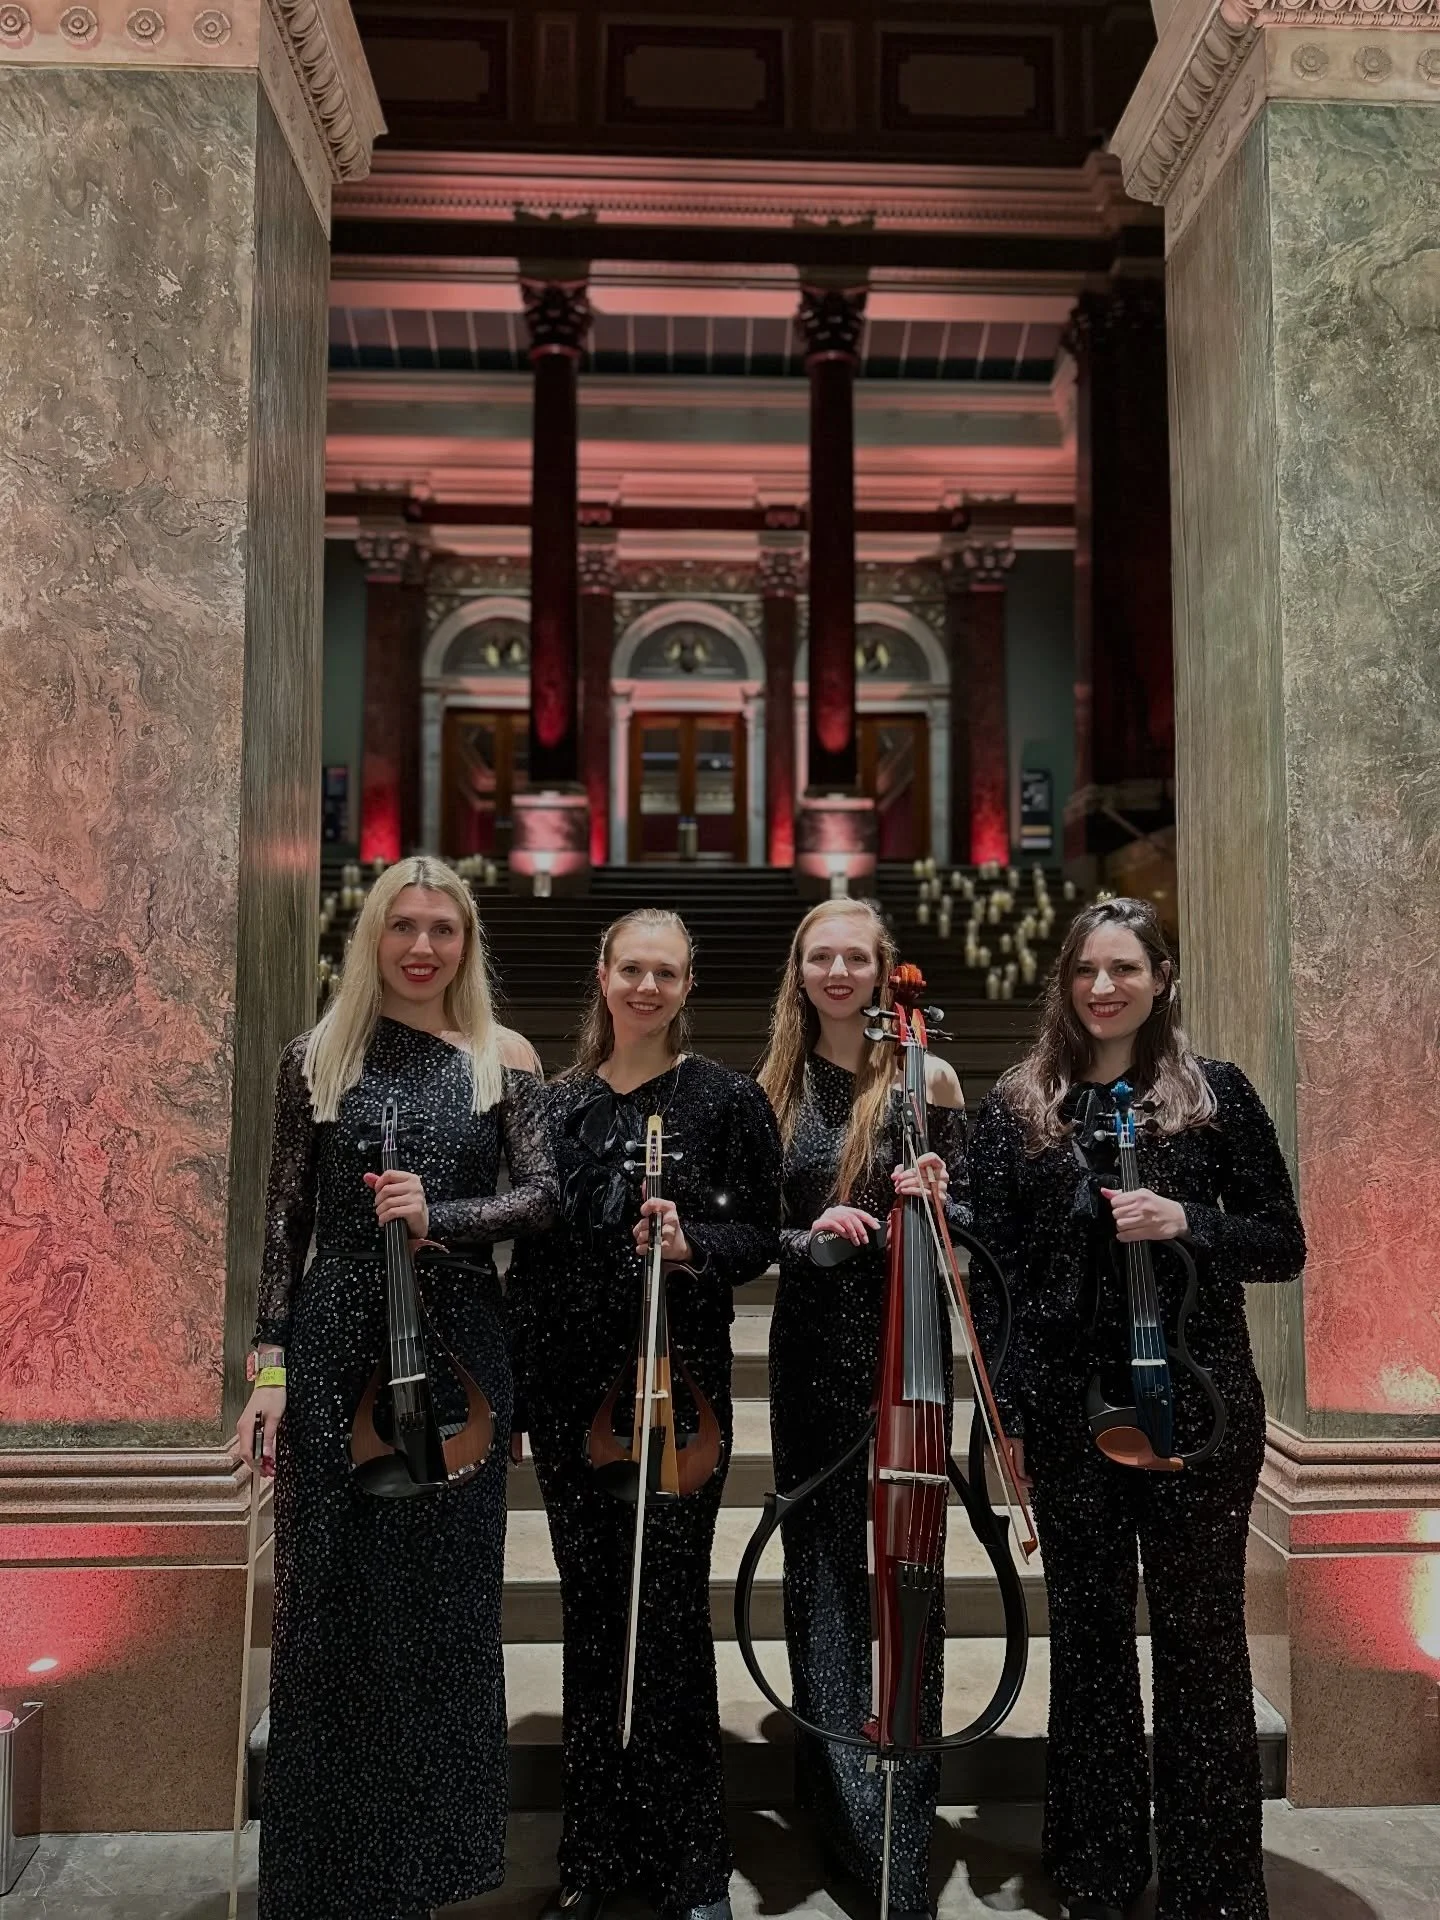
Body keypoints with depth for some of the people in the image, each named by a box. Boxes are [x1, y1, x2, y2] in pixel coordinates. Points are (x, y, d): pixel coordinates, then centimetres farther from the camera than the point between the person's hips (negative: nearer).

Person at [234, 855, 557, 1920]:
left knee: (447, 1597, 7)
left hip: (457, 1342, 1)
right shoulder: (319, 1057, 4)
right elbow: (286, 1218, 4)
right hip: (335, 1343, 0)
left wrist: (440, 1217, -18)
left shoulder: (504, 1058, 5)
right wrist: (270, 1360, -2)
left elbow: (542, 1194, -2)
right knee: (330, 1598, 4)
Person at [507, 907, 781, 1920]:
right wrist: (522, 1374, 8)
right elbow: (537, 1239, 12)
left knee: (669, 1609, -1)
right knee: (592, 1609, 12)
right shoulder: (561, 1101, 9)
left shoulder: (727, 1098, -2)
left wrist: (692, 1244, -21)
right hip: (569, 1385, 4)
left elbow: (760, 1236, -1)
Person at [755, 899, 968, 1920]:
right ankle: (837, 1798, 25)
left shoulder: (925, 1078, 0)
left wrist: (935, 1200, -17)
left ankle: (907, 1825, 13)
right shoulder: (776, 1089, 5)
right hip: (812, 1348, 2)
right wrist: (807, 1237, -14)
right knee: (820, 1567, 8)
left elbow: (969, 1216, 4)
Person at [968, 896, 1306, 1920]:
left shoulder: (1217, 1091, 1)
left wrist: (1186, 1221, -15)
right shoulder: (1018, 1107, 5)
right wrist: (1007, 1410, 2)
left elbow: (1282, 1245, 3)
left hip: (1197, 1400, -1)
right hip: (1069, 1404, 1)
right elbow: (998, 1268, 5)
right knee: (1090, 1633, 11)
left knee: (1202, 1633, 5)